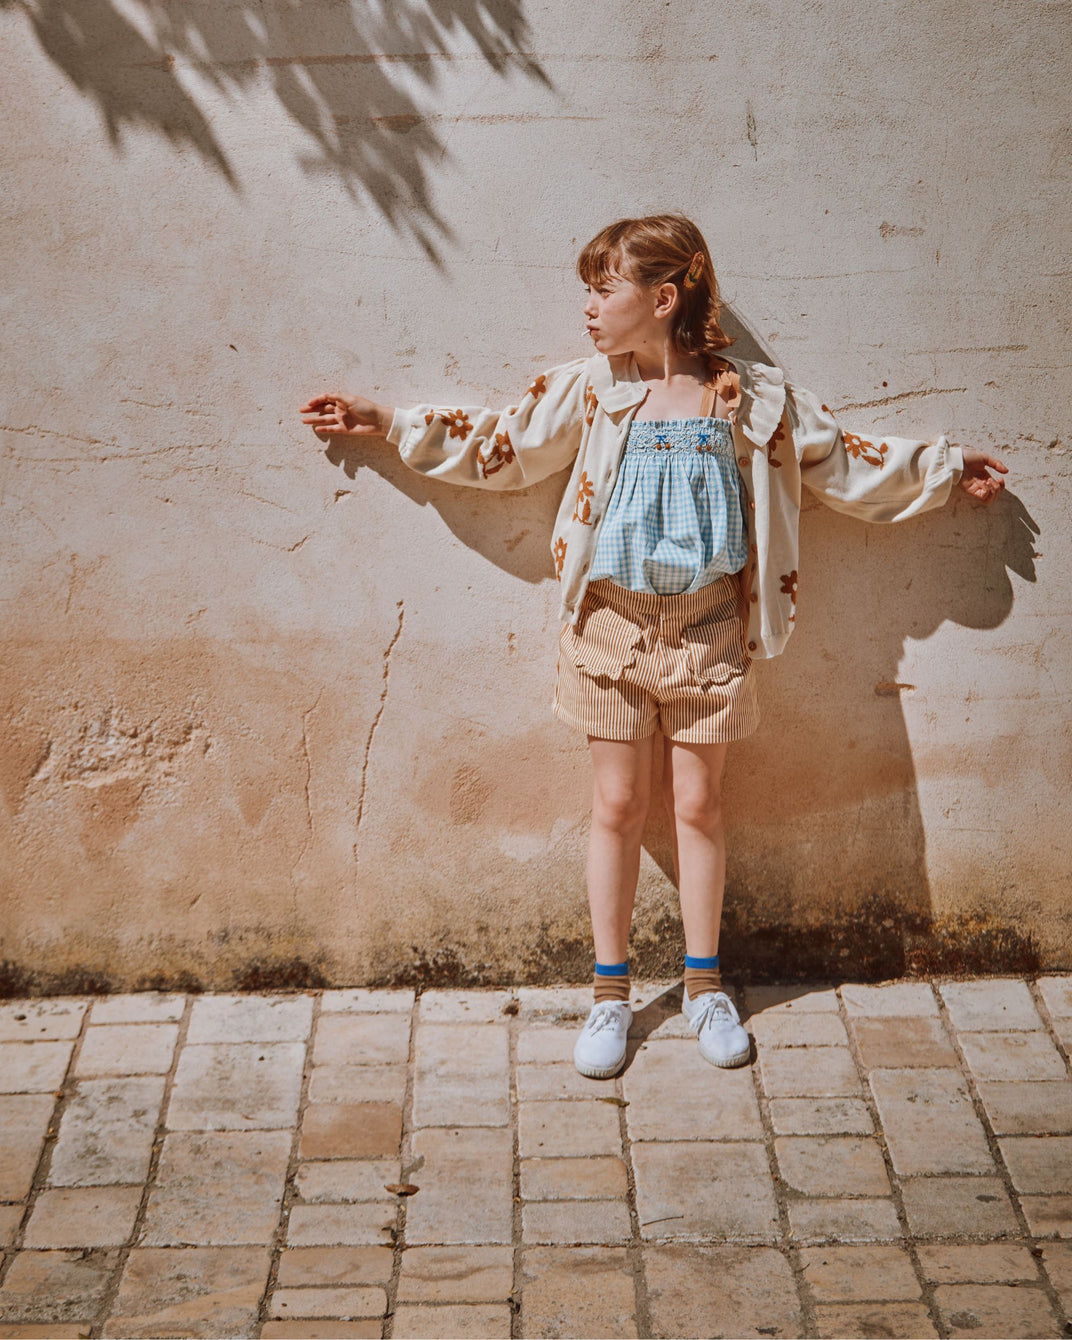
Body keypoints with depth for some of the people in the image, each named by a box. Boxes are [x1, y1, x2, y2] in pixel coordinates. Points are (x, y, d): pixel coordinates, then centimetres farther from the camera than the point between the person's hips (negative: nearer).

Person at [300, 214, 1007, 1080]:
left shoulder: (754, 399, -4)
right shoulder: (588, 390, -1)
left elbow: (842, 463, 8)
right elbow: (498, 447, 8)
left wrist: (946, 469, 13)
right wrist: (388, 423, 8)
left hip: (708, 628, -1)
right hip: (612, 625, 1)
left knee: (698, 804, 8)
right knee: (618, 804, 7)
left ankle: (705, 985, 25)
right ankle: (611, 992, 21)